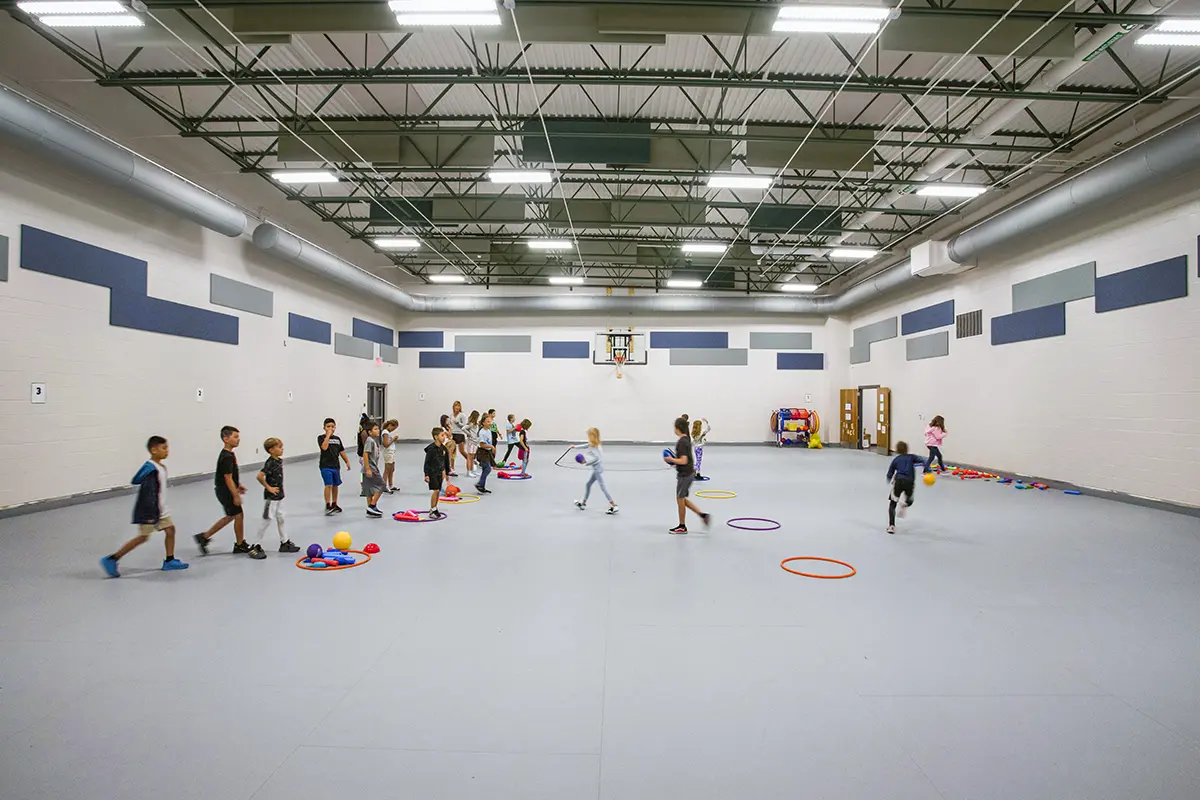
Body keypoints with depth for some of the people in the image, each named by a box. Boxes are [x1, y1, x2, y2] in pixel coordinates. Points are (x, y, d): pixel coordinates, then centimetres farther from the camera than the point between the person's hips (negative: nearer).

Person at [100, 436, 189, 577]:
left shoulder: (161, 467, 6)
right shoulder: (151, 470, -23)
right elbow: (149, 494, -24)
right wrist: (152, 514, -23)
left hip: (160, 509, 9)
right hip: (149, 511, -9)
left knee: (170, 529, 8)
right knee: (143, 537, -1)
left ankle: (169, 561, 17)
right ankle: (111, 559, 10)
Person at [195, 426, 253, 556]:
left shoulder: (229, 454, 8)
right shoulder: (227, 457, -23)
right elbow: (228, 478, -24)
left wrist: (238, 485, 20)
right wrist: (236, 496, -21)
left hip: (224, 491, 10)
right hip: (225, 491, -10)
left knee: (230, 517, 19)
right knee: (239, 515, 1)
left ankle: (204, 537, 26)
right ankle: (240, 545, 15)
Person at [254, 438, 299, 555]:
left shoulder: (280, 461, 5)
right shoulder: (270, 463, -20)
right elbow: (260, 476, -29)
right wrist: (268, 487, -20)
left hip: (279, 495, 8)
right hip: (271, 496, -8)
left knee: (280, 518, 15)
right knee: (267, 519, -2)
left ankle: (284, 542, 26)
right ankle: (256, 546, 8)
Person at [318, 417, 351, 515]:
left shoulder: (337, 438, 10)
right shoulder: (321, 437, -6)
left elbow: (342, 451, 15)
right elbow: (324, 447, -24)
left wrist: (347, 461, 11)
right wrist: (328, 435, -19)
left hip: (336, 465, 6)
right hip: (325, 466, -6)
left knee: (335, 485, 13)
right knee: (328, 485, -14)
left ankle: (334, 504, 27)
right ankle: (327, 506, -9)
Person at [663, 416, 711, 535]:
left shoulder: (681, 442, -21)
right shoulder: (687, 439, 9)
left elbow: (683, 461, -25)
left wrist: (670, 459, -13)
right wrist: (674, 458, 13)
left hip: (684, 475, -9)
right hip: (689, 473, 9)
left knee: (680, 499, 5)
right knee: (682, 499, 18)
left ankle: (682, 527, 19)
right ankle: (703, 515, 14)